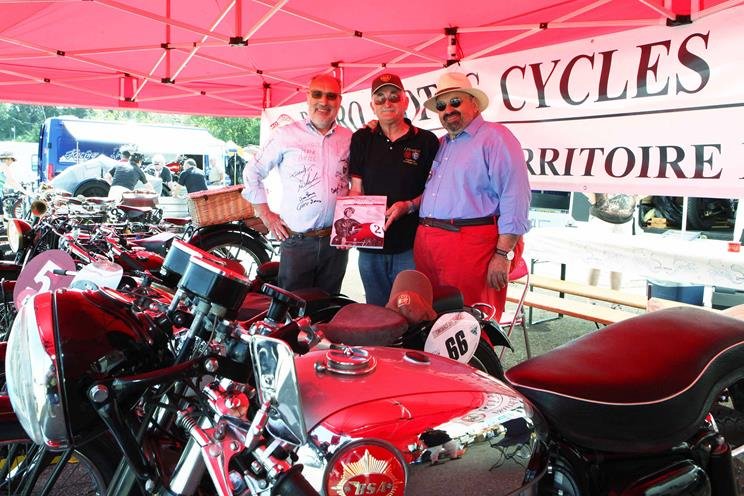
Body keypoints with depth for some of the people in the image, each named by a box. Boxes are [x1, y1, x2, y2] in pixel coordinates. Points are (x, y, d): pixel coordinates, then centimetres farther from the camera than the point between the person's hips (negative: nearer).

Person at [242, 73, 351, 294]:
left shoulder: (349, 139, 7)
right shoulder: (286, 135, -2)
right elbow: (252, 172, 5)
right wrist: (265, 214, 2)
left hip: (336, 240, 3)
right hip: (297, 241, -3)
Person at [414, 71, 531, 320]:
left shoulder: (494, 137, -4)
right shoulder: (441, 144, 21)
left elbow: (514, 197, -12)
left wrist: (503, 254, -17)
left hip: (471, 245, -7)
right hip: (425, 245, 8)